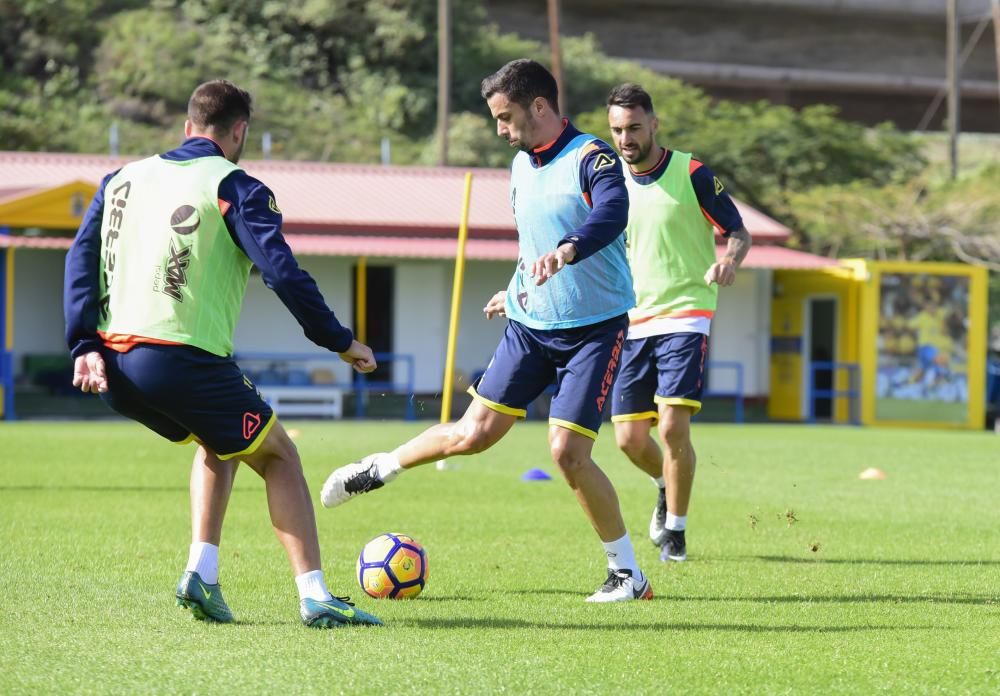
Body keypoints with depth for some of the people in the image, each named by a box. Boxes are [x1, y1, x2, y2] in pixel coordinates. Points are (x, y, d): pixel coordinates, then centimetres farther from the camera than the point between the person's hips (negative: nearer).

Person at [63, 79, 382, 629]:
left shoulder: (122, 179, 18)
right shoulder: (235, 188, 0)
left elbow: (81, 258, 10)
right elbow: (283, 272, -9)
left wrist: (85, 347, 2)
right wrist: (340, 341, -1)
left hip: (113, 363, 6)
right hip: (185, 358, -6)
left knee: (219, 443, 30)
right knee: (278, 456, 11)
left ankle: (201, 574, 15)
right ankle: (314, 596, 0)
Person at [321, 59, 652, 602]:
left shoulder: (592, 158, -16)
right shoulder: (521, 166, 9)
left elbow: (612, 214, -38)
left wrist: (566, 251, -55)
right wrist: (517, 289, 37)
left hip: (593, 328, -6)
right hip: (529, 324, 6)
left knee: (567, 452, -14)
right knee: (474, 433, 1)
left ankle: (629, 574, 0)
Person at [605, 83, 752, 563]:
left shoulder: (691, 174, -6)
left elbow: (739, 233, -1)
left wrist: (730, 260, -25)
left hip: (684, 317, -5)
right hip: (631, 323, 5)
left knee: (673, 426, -17)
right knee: (629, 438, 2)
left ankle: (675, 531, 1)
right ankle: (668, 489, 36)